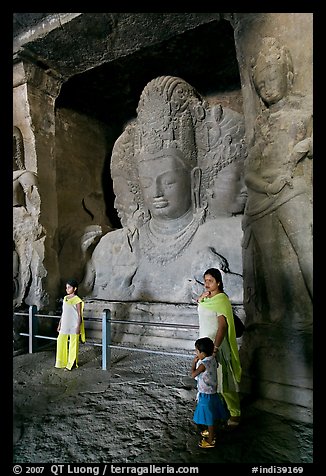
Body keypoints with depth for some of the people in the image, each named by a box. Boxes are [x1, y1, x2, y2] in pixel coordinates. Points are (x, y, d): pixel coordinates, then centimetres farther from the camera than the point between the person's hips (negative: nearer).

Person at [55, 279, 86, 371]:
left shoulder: (77, 300, -11)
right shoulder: (65, 298, 9)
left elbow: (79, 315, -10)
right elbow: (63, 312, 15)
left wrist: (78, 327, -14)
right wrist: (60, 324, 14)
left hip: (73, 325, -6)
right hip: (65, 325, 6)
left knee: (73, 344, 3)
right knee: (61, 342, 8)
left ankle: (72, 363, 16)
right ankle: (62, 363, 23)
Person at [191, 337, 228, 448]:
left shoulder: (203, 364, -30)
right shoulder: (213, 359, -7)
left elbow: (193, 374, -21)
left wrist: (194, 362, -11)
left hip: (206, 395, -8)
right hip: (212, 392, 8)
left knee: (209, 418, 9)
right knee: (211, 416, 26)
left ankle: (210, 441, 24)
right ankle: (211, 432, 45)